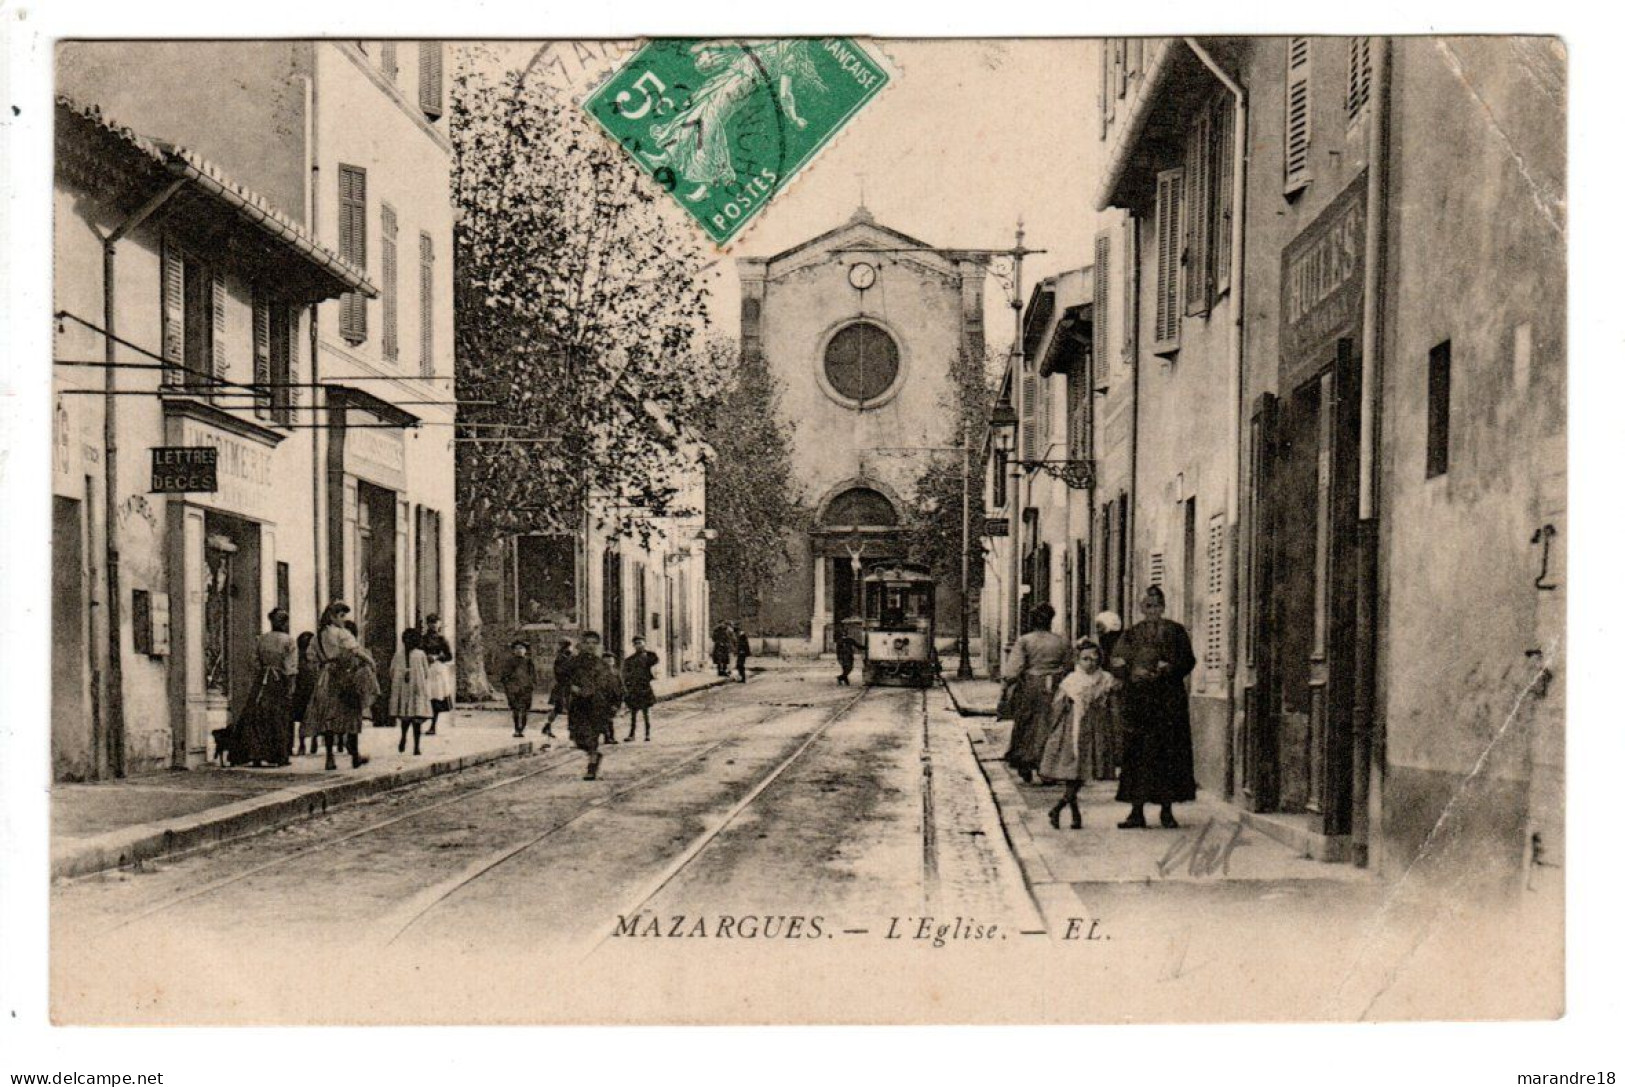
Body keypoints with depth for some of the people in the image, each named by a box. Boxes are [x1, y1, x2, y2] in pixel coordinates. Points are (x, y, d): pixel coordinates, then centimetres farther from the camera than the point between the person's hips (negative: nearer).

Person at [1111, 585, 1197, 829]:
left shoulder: (1176, 631, 7)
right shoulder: (1132, 634, 9)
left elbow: (1189, 661, 5)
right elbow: (1119, 664, 4)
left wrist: (1170, 668, -13)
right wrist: (1134, 672, -17)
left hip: (1170, 700, 0)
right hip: (1139, 698, 1)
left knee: (1169, 752, -1)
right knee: (1137, 752, -4)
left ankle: (1167, 810, 7)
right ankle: (1137, 810, -2)